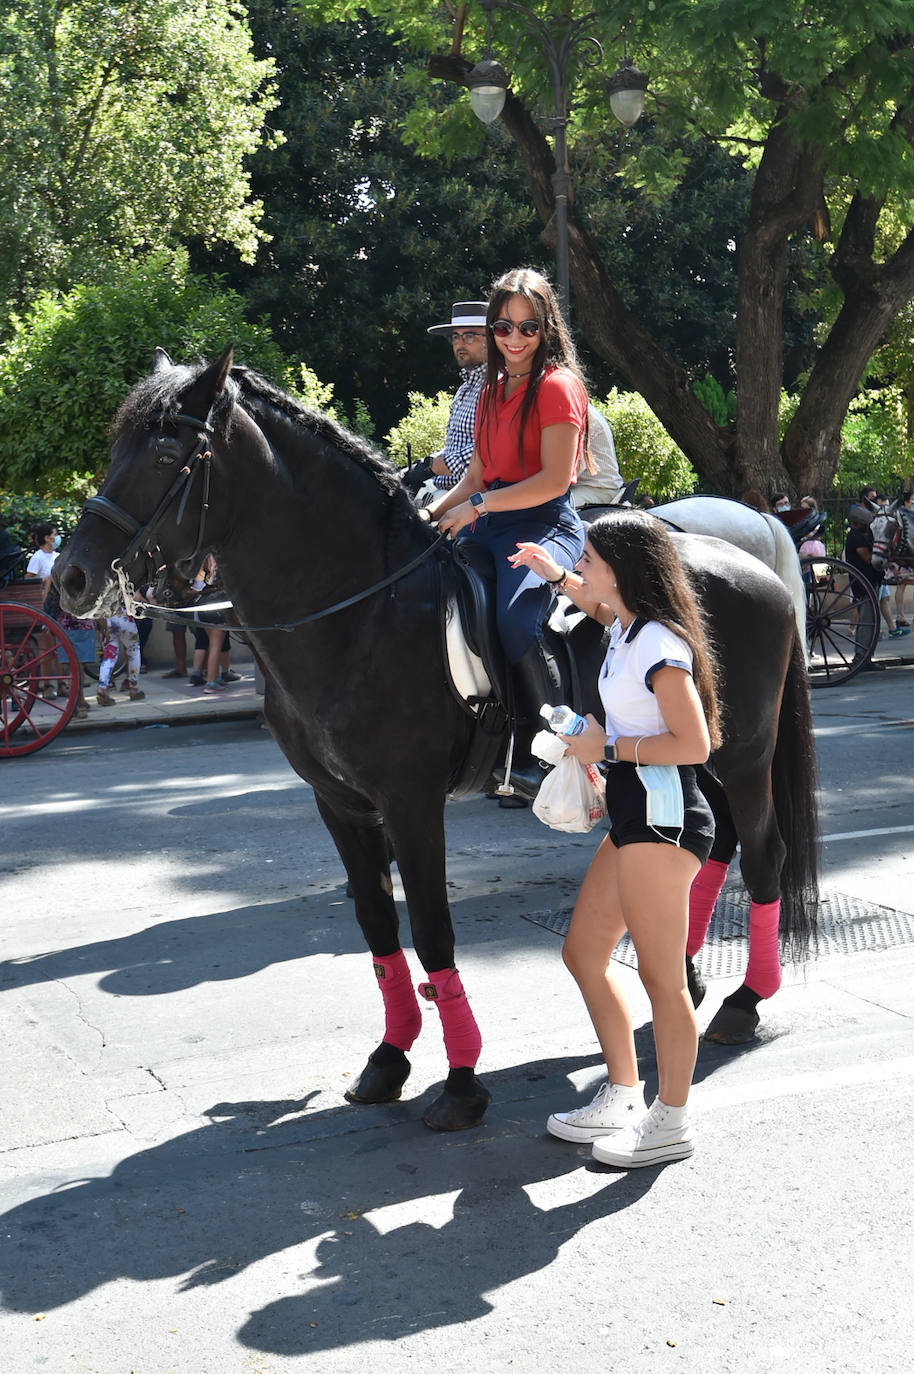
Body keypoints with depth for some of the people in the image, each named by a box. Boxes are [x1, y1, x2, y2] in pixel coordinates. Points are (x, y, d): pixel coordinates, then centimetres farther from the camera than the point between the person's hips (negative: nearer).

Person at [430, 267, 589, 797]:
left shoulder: (557, 386, -6)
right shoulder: (493, 392, 19)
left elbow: (554, 481, -15)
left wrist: (477, 507, -17)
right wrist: (433, 513, 4)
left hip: (545, 523, -8)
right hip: (491, 523, 8)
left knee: (515, 618, -32)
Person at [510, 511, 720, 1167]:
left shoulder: (659, 645, -16)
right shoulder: (627, 629, 13)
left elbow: (694, 744, -22)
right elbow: (602, 605, 40)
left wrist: (607, 747, -15)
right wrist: (554, 575, 30)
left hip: (662, 817, -11)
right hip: (635, 815, 11)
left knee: (661, 978, -1)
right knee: (584, 953, 15)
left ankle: (671, 1120, 12)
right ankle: (623, 1097, 25)